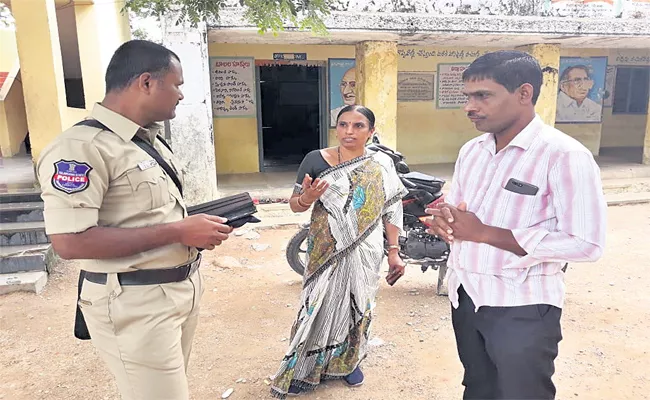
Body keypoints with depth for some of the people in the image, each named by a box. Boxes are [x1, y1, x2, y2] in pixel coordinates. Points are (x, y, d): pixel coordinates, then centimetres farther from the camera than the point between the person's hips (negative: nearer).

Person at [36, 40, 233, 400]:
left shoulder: (150, 140, 11)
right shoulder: (81, 146, -19)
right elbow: (70, 242, -27)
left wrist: (195, 225, 0)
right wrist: (178, 232, -24)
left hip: (183, 288, 9)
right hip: (136, 304, -9)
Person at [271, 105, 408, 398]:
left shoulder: (382, 164, -1)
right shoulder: (316, 160, -5)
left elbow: (391, 209, 1)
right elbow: (294, 205, -2)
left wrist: (394, 250, -3)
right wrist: (307, 198, -24)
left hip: (365, 251, 1)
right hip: (326, 250, -1)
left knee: (357, 305, 14)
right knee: (319, 305, 4)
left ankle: (349, 361, 36)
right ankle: (303, 368, 23)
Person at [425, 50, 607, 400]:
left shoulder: (564, 155, -17)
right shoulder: (471, 150, 6)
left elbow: (586, 244, -24)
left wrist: (484, 232, -24)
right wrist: (442, 218, -11)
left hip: (522, 309, -7)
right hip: (465, 296, 7)